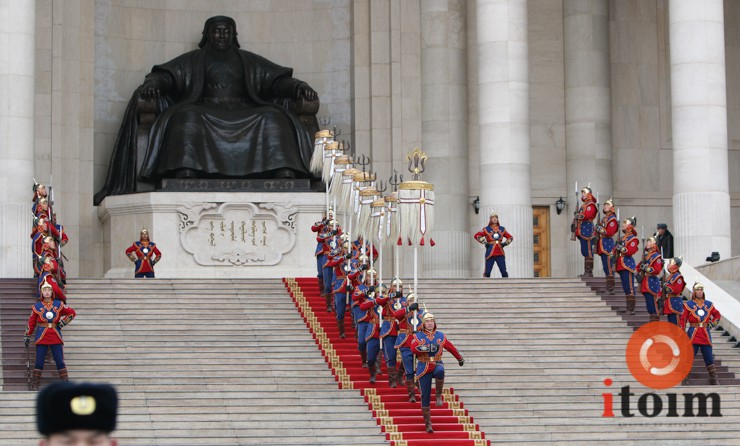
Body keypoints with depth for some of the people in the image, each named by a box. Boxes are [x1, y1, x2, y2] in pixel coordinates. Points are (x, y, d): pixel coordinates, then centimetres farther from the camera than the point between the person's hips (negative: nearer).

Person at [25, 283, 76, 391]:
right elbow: (31, 322, 9)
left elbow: (72, 313, 13)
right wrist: (27, 336, 8)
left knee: (60, 361, 0)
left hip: (56, 336, 1)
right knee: (39, 362, -2)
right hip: (42, 337, -1)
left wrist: (63, 322, 2)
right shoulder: (37, 306, 5)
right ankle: (34, 385, 4)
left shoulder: (59, 305, 7)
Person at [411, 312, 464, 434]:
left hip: (437, 364, 1)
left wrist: (460, 358, 34)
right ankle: (428, 424, 7)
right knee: (425, 396, -3)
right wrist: (426, 348, -31)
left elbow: (451, 348, 22)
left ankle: (438, 395, -17)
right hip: (424, 367, -1)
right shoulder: (418, 336, 1)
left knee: (440, 371, -39)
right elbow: (413, 348, -18)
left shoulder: (441, 336, 8)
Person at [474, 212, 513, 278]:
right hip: (490, 254, -3)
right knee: (487, 272, -5)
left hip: (500, 254, 3)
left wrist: (505, 243, 6)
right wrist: (484, 242, -11)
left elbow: (510, 237, 22)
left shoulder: (502, 229, 14)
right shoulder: (486, 229, 2)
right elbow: (476, 236, -5)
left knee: (504, 271, -1)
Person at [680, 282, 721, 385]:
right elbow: (683, 320, 0)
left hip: (706, 335, 3)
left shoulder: (709, 305, 12)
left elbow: (718, 315, 24)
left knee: (709, 358, 5)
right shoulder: (688, 305, 2)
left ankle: (714, 379, 10)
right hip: (693, 335, -3)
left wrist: (712, 323, 5)